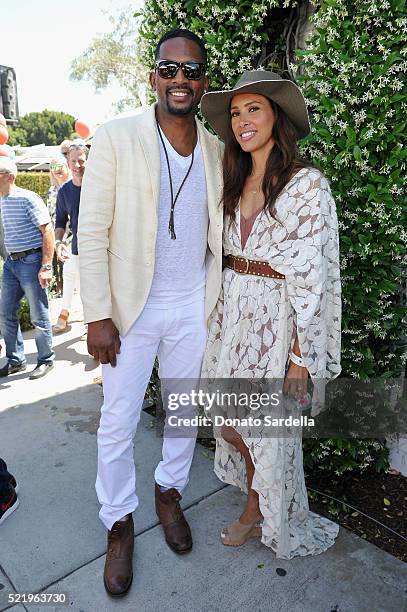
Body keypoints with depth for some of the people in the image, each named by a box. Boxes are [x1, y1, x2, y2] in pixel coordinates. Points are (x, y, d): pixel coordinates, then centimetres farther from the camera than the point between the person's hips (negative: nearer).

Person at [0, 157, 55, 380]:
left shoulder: (27, 198, -12)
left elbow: (47, 231, -16)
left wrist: (46, 267, -21)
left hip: (31, 261, -8)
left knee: (39, 316, 2)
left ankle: (46, 360, 19)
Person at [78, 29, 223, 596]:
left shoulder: (217, 150, 5)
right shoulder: (116, 138, -6)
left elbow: (218, 235, 11)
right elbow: (91, 232, -8)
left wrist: (216, 302, 5)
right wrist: (98, 316, -12)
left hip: (194, 310, 4)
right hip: (131, 310, -3)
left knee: (186, 412, 16)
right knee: (118, 424, 7)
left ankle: (170, 493, 42)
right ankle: (119, 523, 31)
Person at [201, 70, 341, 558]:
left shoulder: (307, 184, -11)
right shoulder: (237, 184, 11)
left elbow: (311, 276, -14)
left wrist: (300, 358, -16)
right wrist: (219, 315, 11)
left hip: (275, 319, -6)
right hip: (231, 314, 7)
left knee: (268, 431, 9)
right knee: (233, 423, 16)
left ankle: (267, 517, 39)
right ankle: (255, 508, 43)